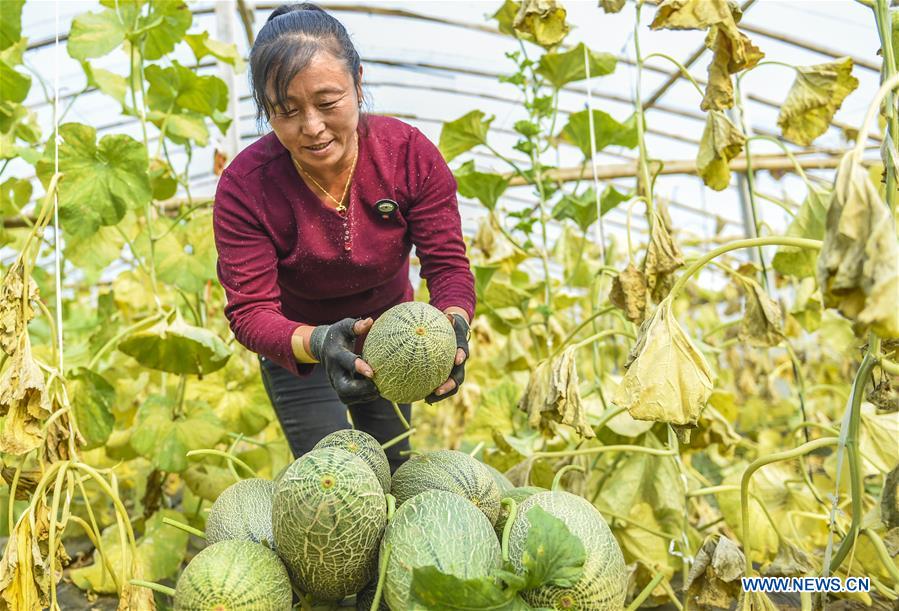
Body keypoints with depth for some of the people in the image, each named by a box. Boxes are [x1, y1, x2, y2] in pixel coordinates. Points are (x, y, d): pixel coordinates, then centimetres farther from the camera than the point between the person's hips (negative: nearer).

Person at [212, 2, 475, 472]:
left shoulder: (410, 153, -25)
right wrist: (317, 343, -51)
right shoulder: (244, 187, -29)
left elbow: (448, 262, -24)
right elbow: (250, 310, -30)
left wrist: (452, 323, -47)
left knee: (393, 474, 20)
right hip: (296, 348, -2)